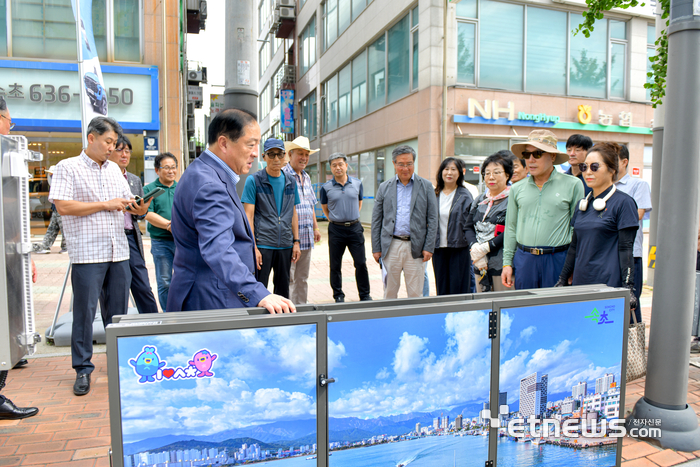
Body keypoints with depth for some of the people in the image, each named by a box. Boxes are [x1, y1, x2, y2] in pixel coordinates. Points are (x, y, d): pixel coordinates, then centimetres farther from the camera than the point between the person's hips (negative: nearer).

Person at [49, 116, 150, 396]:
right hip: (87, 253, -5)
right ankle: (83, 369, 13)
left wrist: (140, 209, -3)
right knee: (85, 311, 0)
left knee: (118, 310, 10)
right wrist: (106, 205, -11)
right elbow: (62, 206, -11)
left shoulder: (114, 169, 16)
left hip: (119, 251, 5)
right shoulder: (68, 167, -2)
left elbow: (127, 201, 20)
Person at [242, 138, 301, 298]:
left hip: (285, 244, 5)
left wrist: (296, 242, 10)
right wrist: (253, 247, -13)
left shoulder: (291, 181, 10)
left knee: (283, 289, 14)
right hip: (262, 244, -4)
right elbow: (249, 215, -7)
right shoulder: (254, 180, -3)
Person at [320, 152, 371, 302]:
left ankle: (365, 295, 15)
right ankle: (338, 295, 20)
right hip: (336, 229, -1)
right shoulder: (326, 187, -2)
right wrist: (334, 219, 9)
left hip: (355, 228, 1)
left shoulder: (357, 184, 3)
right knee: (335, 265, 6)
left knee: (361, 263, 2)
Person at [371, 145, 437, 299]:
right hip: (390, 246, 1)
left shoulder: (426, 186, 5)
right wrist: (376, 248, 4)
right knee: (390, 292, 8)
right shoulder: (384, 187, 9)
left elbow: (432, 219, 3)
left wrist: (429, 247, -4)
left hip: (415, 247, -1)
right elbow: (376, 220, 9)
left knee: (415, 293, 3)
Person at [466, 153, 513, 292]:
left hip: (502, 264, -5)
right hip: (480, 265, 5)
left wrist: (484, 248, -13)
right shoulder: (479, 200, 15)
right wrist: (475, 248, -6)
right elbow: (469, 227, 12)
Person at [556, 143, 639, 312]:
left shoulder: (623, 202, -5)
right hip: (580, 283, 6)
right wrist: (562, 280, 16)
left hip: (608, 285, -6)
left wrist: (628, 287, -15)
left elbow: (626, 249, -10)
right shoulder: (583, 203, 14)